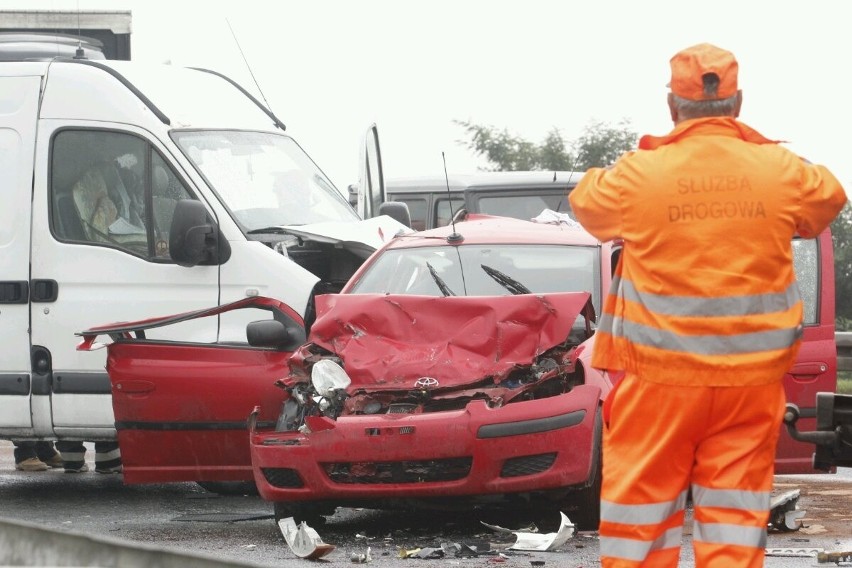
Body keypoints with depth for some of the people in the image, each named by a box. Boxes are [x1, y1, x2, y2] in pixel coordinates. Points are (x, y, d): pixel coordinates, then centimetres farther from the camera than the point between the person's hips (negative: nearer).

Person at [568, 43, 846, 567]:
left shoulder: (639, 174, -10)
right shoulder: (782, 171, -4)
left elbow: (587, 202, 10)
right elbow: (829, 199, 17)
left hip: (660, 375, -2)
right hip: (752, 376, 2)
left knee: (641, 509, 6)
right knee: (736, 513, 6)